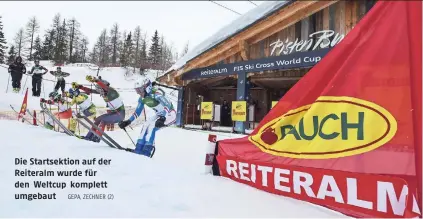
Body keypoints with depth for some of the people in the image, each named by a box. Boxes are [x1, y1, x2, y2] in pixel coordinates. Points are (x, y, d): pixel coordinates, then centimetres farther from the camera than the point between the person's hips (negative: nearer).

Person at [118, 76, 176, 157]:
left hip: (170, 114, -8)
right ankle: (139, 149, 0)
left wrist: (162, 118, -54)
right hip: (160, 115, 8)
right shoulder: (142, 99, -3)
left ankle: (146, 151, -17)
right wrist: (128, 121, 2)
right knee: (145, 125, -6)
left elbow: (167, 105, -40)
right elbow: (137, 111, 9)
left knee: (151, 126, -22)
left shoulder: (155, 94, -28)